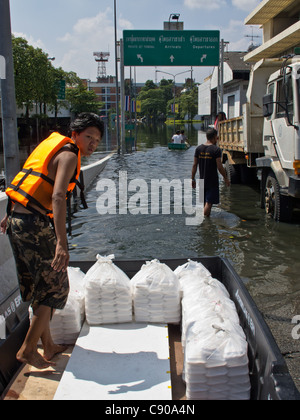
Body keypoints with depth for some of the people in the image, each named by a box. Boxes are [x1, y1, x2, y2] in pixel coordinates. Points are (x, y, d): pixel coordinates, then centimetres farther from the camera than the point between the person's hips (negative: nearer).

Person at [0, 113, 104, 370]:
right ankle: (28, 350, 8)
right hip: (33, 224, -10)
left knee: (41, 286, 18)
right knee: (56, 287, 1)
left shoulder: (55, 147, 18)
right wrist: (61, 243, -33)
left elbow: (29, 181, 25)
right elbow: (57, 197, -26)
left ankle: (48, 345, 30)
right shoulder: (68, 155, -11)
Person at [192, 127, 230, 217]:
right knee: (209, 203, -3)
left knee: (205, 202, 17)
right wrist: (226, 178, -2)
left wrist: (193, 179, 10)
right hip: (212, 182, -6)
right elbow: (219, 167, -15)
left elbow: (195, 165, 4)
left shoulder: (199, 148, 3)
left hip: (202, 180, 6)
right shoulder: (216, 149, -13)